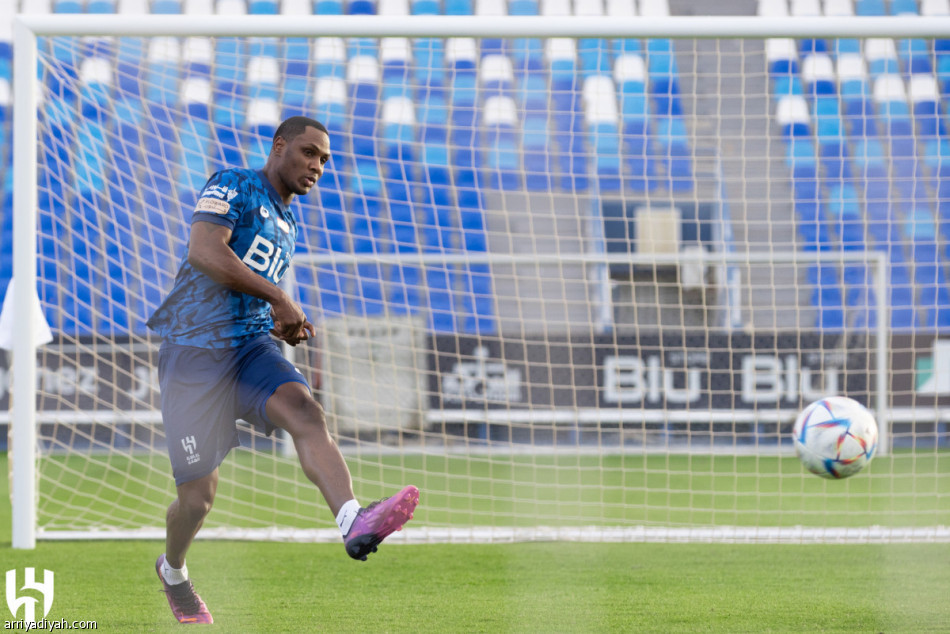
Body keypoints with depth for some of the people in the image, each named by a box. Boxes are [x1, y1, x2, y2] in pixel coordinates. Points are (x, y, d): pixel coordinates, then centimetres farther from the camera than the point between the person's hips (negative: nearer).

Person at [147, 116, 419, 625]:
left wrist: (284, 327, 12)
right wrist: (277, 297, -22)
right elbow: (203, 251, -20)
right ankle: (172, 571, 31)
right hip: (194, 349, -6)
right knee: (198, 496, -2)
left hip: (251, 347, 6)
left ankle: (353, 523, -53)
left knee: (306, 413, -27)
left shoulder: (287, 224, 22)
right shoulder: (234, 187, -2)